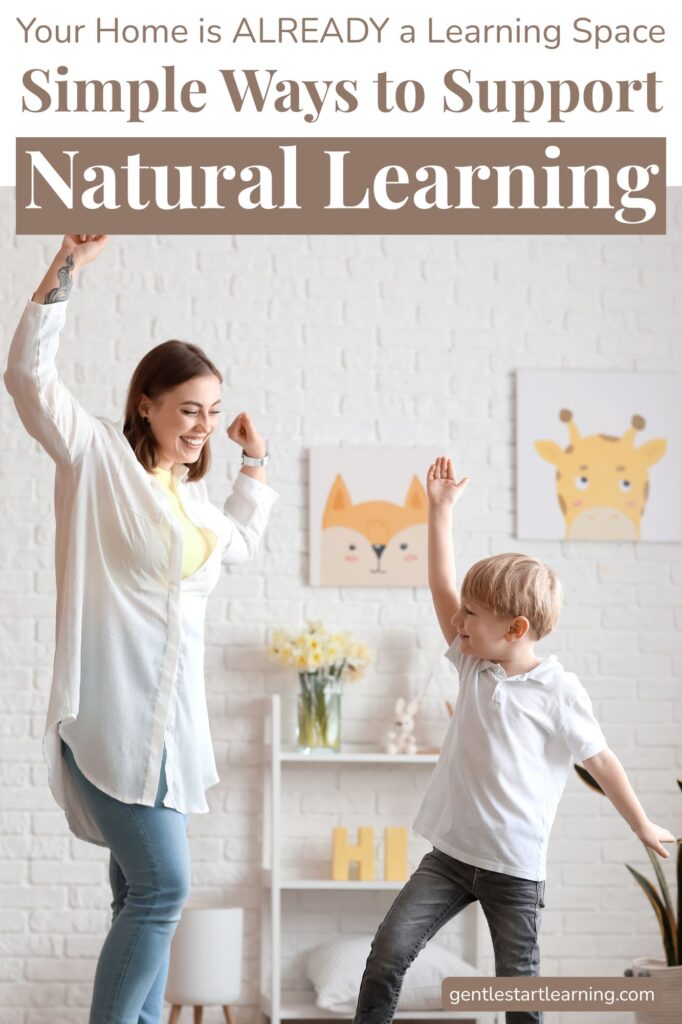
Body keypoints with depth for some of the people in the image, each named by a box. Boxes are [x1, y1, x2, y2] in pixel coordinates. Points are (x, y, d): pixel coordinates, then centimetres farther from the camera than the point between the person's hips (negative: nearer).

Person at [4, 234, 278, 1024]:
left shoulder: (191, 497, 18)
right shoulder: (97, 457, -3)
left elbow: (241, 541, 40)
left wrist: (254, 463, 34)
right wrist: (67, 266, -21)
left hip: (169, 718, 8)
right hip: (109, 715, -8)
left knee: (143, 892, 10)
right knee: (162, 884, -14)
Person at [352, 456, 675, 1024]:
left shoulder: (559, 691, -11)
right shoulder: (473, 664, 3)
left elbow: (600, 760, -1)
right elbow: (442, 586, 1)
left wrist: (643, 826, 8)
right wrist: (441, 508, 0)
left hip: (516, 868, -4)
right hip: (452, 853, 4)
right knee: (390, 949, -6)